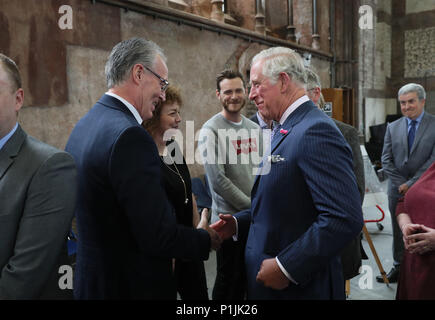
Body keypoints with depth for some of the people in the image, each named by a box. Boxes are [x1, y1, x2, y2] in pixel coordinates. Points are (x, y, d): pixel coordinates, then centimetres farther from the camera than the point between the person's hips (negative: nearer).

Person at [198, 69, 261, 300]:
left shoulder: (254, 128, 10)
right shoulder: (211, 130, -12)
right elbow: (217, 180, -18)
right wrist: (252, 207, -14)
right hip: (230, 220, -6)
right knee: (229, 282, 7)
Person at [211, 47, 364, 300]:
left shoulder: (316, 131, -21)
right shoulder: (287, 130, 9)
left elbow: (345, 219, -28)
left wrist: (286, 267, -23)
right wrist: (239, 223, 2)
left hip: (300, 286, -8)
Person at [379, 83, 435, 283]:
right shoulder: (393, 127, 6)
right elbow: (386, 160, 3)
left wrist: (411, 184, -14)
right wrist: (401, 184, -7)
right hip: (398, 191, 3)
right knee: (398, 233, 13)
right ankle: (398, 268, 28)